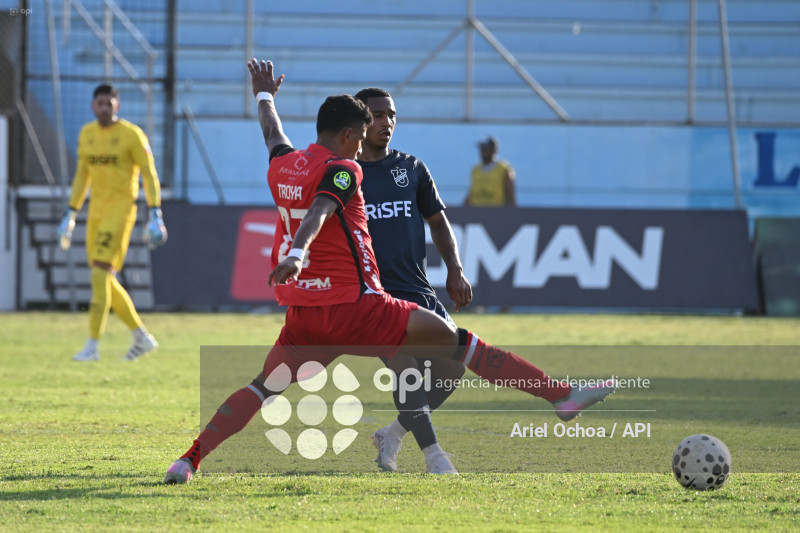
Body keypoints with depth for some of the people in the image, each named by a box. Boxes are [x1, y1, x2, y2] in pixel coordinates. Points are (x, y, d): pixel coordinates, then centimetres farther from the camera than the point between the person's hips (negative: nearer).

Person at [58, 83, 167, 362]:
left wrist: (155, 215, -15)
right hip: (96, 212, 7)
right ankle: (142, 337, 21)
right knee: (106, 281, 8)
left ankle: (92, 346, -15)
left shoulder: (132, 135, -9)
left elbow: (149, 174, -9)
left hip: (121, 210, -7)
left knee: (100, 274, -16)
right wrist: (70, 215, 17)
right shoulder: (87, 134, 10)